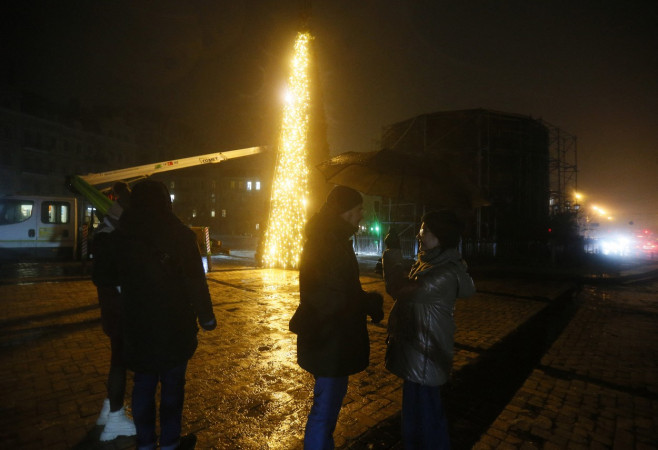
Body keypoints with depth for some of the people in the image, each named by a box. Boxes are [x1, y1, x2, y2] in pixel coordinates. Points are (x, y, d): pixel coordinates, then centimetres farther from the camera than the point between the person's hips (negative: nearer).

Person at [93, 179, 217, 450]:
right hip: (175, 326, -3)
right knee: (172, 384, 11)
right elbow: (196, 281, -13)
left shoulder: (121, 236, -1)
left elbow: (104, 278, 9)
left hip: (138, 326, 4)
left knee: (143, 384, 18)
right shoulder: (180, 234, -12)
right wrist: (206, 316, -2)